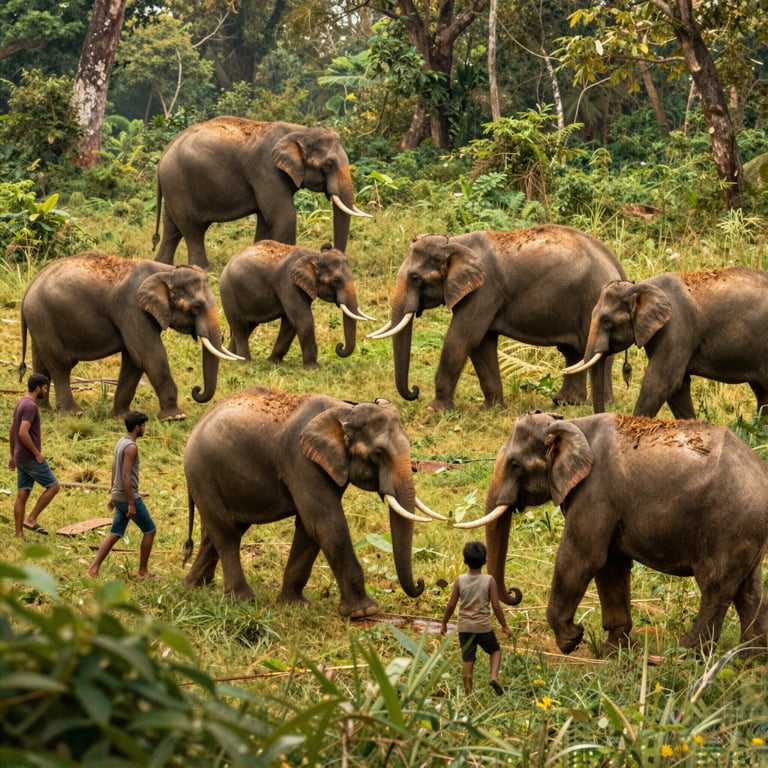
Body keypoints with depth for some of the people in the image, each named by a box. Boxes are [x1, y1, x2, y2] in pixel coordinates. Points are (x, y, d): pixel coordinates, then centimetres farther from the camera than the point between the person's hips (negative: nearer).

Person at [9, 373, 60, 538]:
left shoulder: (20, 404, 15)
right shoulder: (30, 406, -16)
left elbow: (12, 432, 20)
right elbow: (23, 433, -26)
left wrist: (13, 455, 24)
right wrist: (37, 453, -19)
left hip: (20, 457, 9)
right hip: (30, 457, -9)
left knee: (22, 495, 8)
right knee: (53, 486, -2)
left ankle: (19, 535, 7)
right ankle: (31, 519, -5)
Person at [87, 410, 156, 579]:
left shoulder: (121, 442, 10)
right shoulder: (131, 447, -19)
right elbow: (126, 476, -23)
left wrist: (113, 495, 25)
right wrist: (131, 504, -22)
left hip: (118, 496, 9)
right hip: (129, 496, -9)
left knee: (115, 534, 9)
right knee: (149, 530, 5)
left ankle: (94, 569, 1)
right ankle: (143, 571, 10)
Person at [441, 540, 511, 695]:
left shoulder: (460, 580, -5)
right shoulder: (489, 580, -9)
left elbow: (451, 605, -2)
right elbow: (496, 606, -9)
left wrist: (444, 624, 12)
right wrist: (504, 626, 3)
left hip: (464, 627, 2)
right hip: (483, 627, -1)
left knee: (467, 661, 8)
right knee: (495, 650, 21)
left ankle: (468, 694, 11)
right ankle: (494, 677, -2)